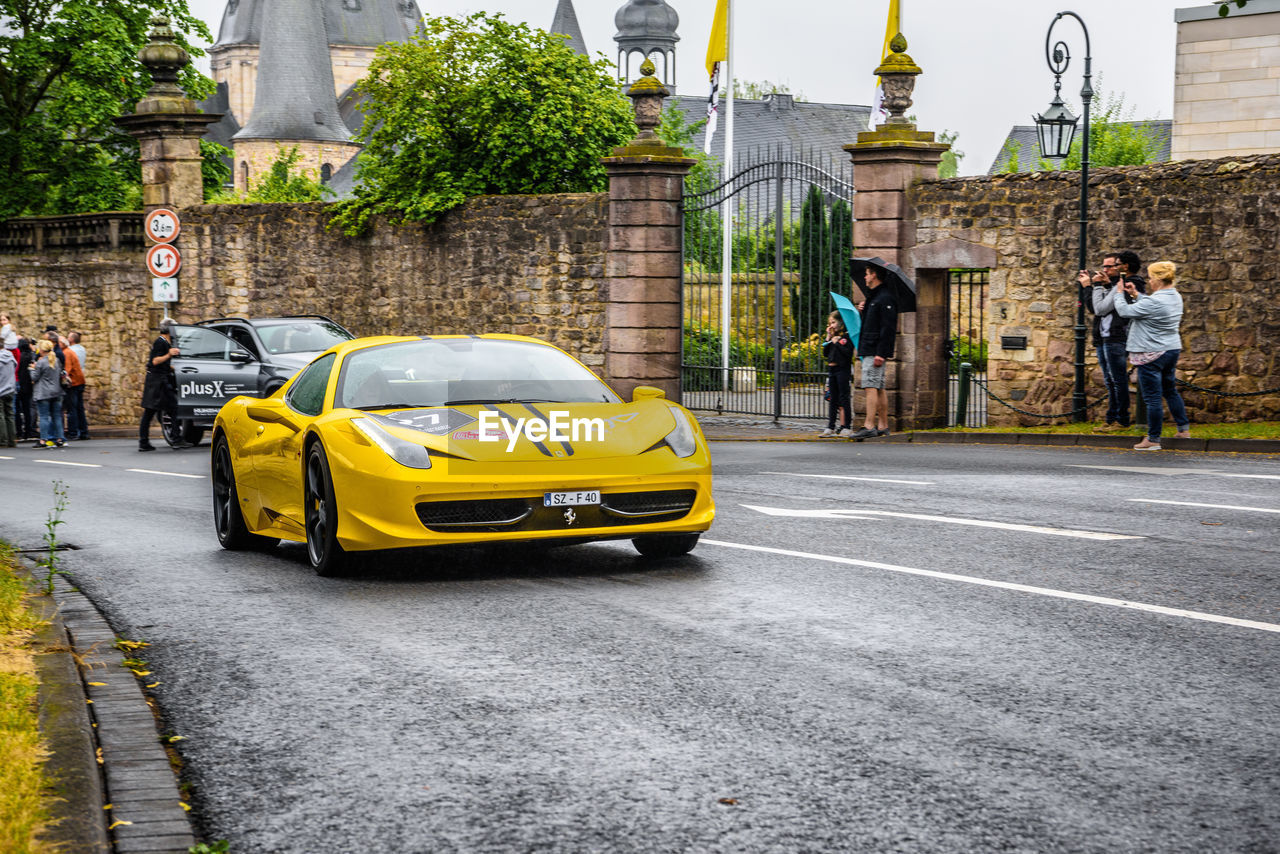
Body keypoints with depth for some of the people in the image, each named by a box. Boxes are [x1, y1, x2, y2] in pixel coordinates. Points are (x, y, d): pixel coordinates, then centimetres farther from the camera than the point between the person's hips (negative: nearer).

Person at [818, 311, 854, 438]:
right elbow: (825, 354, 12)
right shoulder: (833, 337, 15)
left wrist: (836, 343, -12)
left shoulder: (847, 336, -6)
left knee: (844, 398, -4)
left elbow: (848, 352, -18)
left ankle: (845, 427, 0)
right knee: (833, 399, 8)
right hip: (832, 369, 8)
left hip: (843, 369, -8)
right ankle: (830, 428, 10)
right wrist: (828, 339, 5)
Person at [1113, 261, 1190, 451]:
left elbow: (1124, 311, -16)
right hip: (1172, 349, 9)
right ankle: (1184, 429, 30)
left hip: (1151, 354, -9)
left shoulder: (1154, 302, -23)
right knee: (1170, 390, 23)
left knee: (1153, 397, -3)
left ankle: (1153, 439, 1)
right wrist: (1136, 294, 13)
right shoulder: (1175, 297, 6)